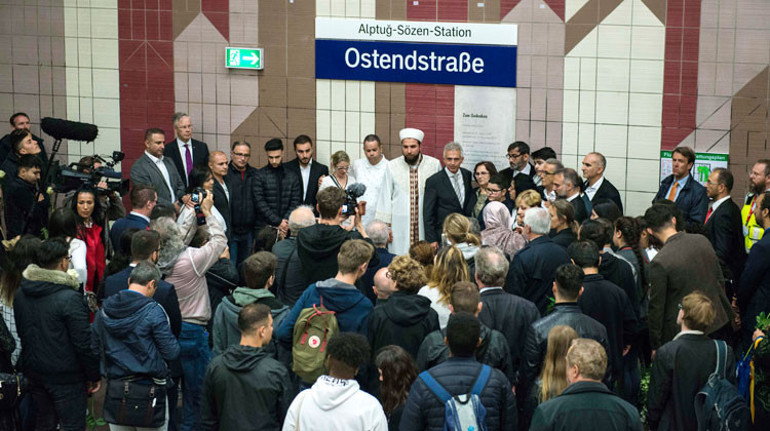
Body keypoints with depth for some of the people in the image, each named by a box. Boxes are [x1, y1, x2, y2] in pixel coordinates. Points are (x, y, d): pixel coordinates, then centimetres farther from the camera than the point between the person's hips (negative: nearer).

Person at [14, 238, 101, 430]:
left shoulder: (19, 293, 2)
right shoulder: (70, 298, -20)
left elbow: (18, 334, 11)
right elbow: (83, 343, -17)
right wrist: (94, 375, -6)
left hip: (33, 372, 7)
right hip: (65, 378, -7)